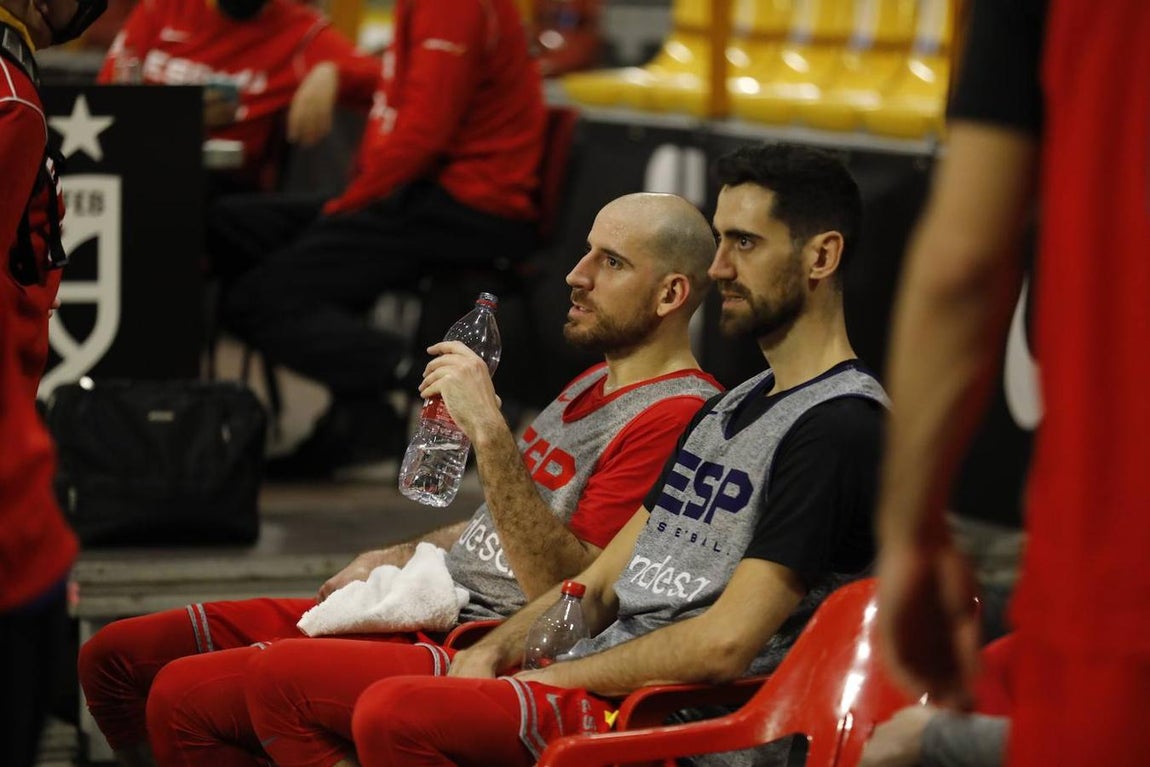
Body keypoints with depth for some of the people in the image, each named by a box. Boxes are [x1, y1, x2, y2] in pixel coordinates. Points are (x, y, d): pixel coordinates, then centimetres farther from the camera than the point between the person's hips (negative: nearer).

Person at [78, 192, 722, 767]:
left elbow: (564, 591, -23)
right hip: (418, 610, 11)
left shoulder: (677, 416, -13)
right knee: (115, 658, 6)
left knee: (187, 696, -24)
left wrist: (489, 431, -25)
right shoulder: (595, 386, 20)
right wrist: (401, 557, 17)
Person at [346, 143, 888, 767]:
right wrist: (491, 653, 3)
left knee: (394, 715, -30)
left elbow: (723, 645, -18)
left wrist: (551, 679, -9)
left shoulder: (840, 426, -10)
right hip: (591, 681, 10)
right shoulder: (726, 409, 22)